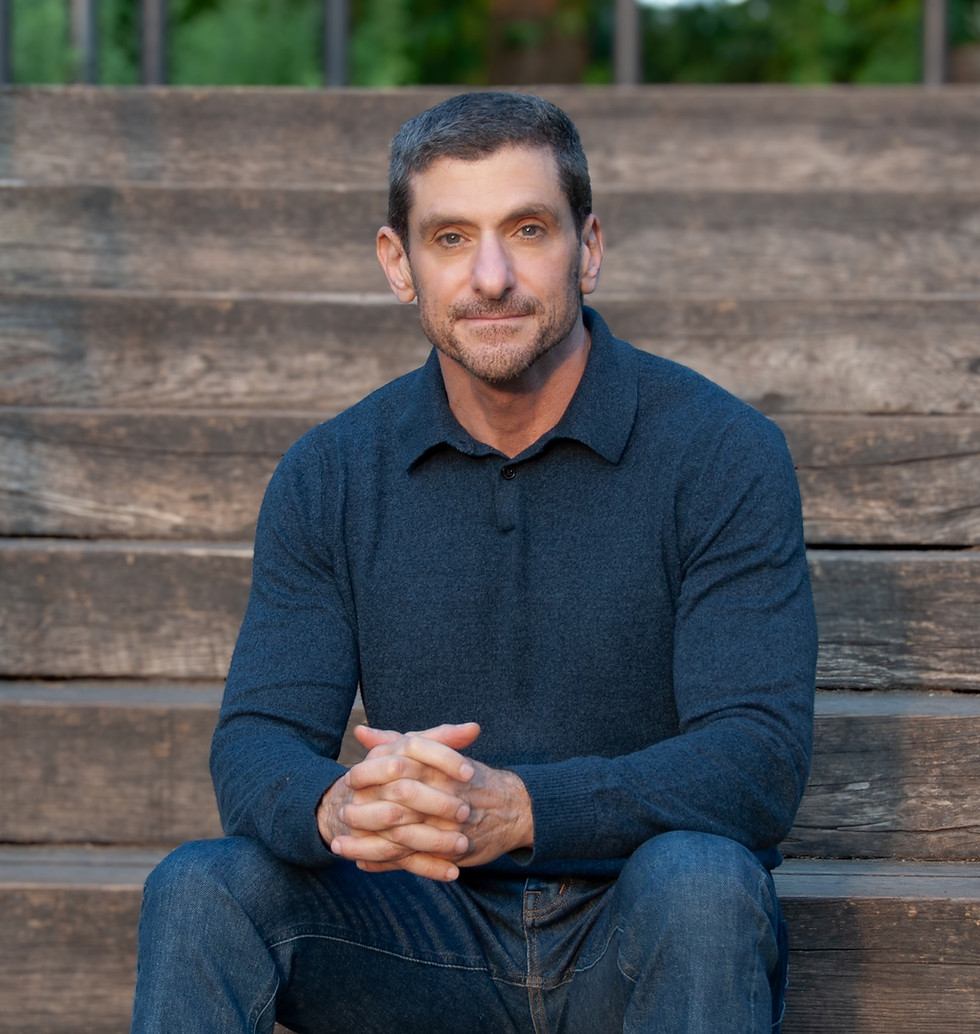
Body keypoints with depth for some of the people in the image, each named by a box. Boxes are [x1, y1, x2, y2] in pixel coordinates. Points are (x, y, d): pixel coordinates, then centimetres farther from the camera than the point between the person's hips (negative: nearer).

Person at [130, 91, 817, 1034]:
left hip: (639, 933, -2)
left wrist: (513, 809, -33)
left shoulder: (721, 451, -9)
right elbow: (255, 748, -5)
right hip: (433, 939, 2)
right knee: (201, 889, -24)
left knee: (698, 881, -35)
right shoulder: (328, 477, 2)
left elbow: (760, 761, -17)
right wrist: (336, 807, -32)